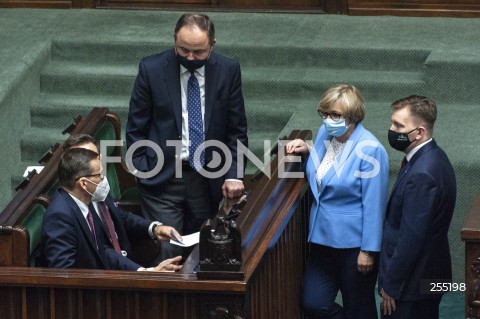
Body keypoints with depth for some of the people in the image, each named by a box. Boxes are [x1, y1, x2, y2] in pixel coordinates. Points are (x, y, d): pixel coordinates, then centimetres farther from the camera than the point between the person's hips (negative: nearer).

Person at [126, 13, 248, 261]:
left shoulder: (228, 71, -1)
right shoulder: (151, 69, -5)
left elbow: (236, 129, 5)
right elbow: (136, 127, 2)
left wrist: (234, 174, -5)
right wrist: (142, 172, -5)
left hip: (207, 180, 2)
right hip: (162, 178, -2)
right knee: (165, 252, -11)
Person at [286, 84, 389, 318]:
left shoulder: (369, 149, -20)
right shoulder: (325, 132, 3)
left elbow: (374, 205, -19)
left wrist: (368, 250, -17)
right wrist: (308, 149, 4)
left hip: (354, 243, -7)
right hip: (323, 237, 7)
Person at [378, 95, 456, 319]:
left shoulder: (421, 175, -27)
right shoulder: (434, 157, 5)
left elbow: (411, 239, -25)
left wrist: (391, 285, -17)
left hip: (412, 284, -10)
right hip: (430, 276, 10)